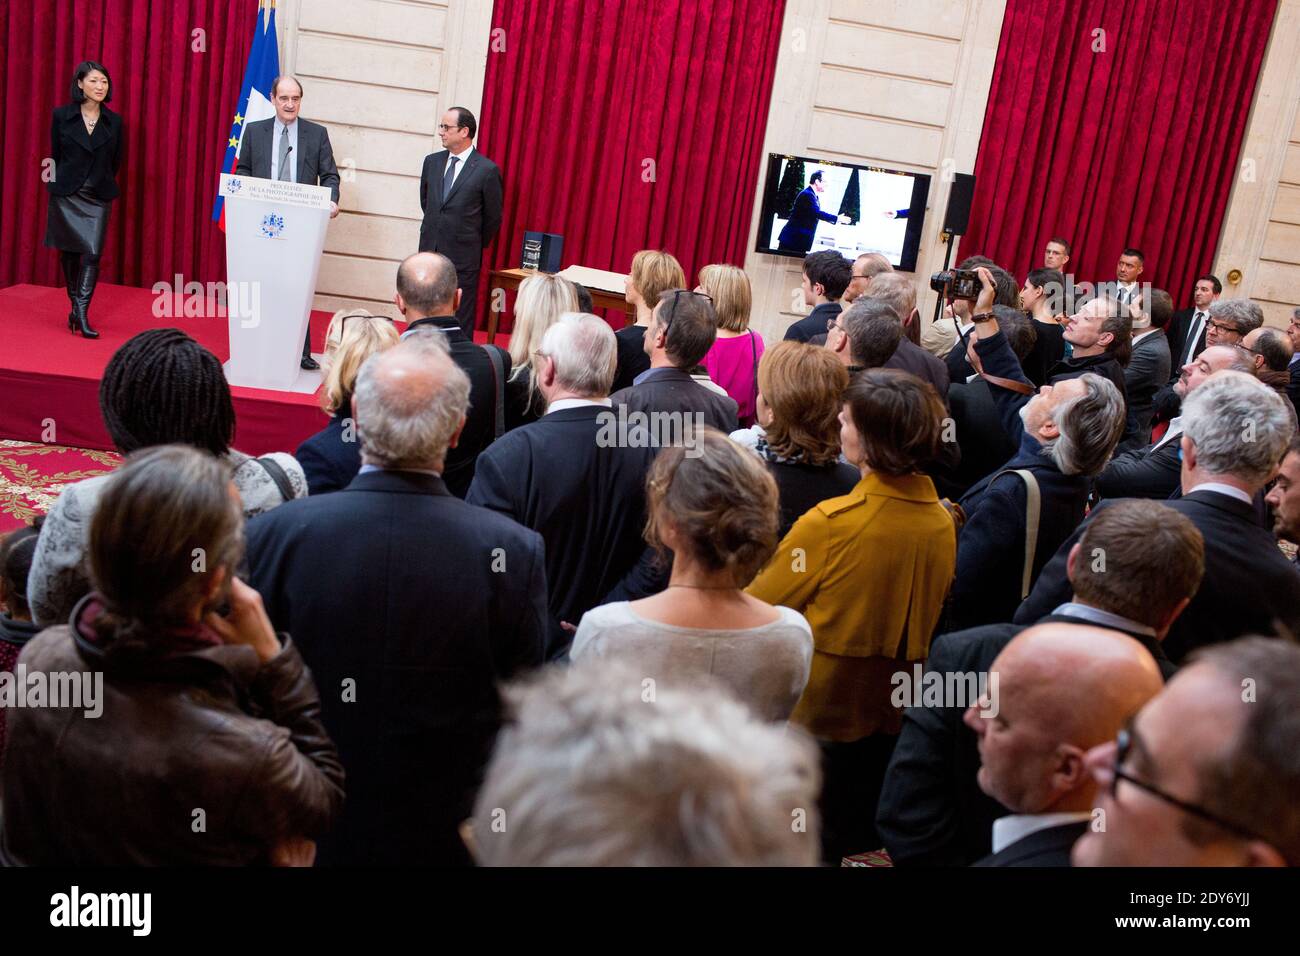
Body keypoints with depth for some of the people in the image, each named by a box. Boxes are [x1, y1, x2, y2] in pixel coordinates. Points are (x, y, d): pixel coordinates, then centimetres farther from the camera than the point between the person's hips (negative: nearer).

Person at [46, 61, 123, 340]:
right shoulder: (62, 116, -3)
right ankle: (76, 305, 20)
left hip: (98, 197, 0)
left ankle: (81, 313, -11)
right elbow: (55, 155, 7)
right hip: (66, 195, 0)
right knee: (69, 252, 6)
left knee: (93, 253, -11)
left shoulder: (114, 121, 1)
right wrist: (57, 185, 13)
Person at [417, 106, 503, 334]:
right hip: (429, 252, 5)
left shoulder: (487, 170, -8)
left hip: (462, 258, -5)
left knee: (461, 324, 1)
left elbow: (493, 218, 1)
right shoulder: (432, 161, 8)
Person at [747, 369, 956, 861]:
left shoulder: (831, 521, -24)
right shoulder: (941, 522, -7)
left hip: (817, 711, -5)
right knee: (866, 833, 23)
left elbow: (756, 608, -13)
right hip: (894, 709, 5)